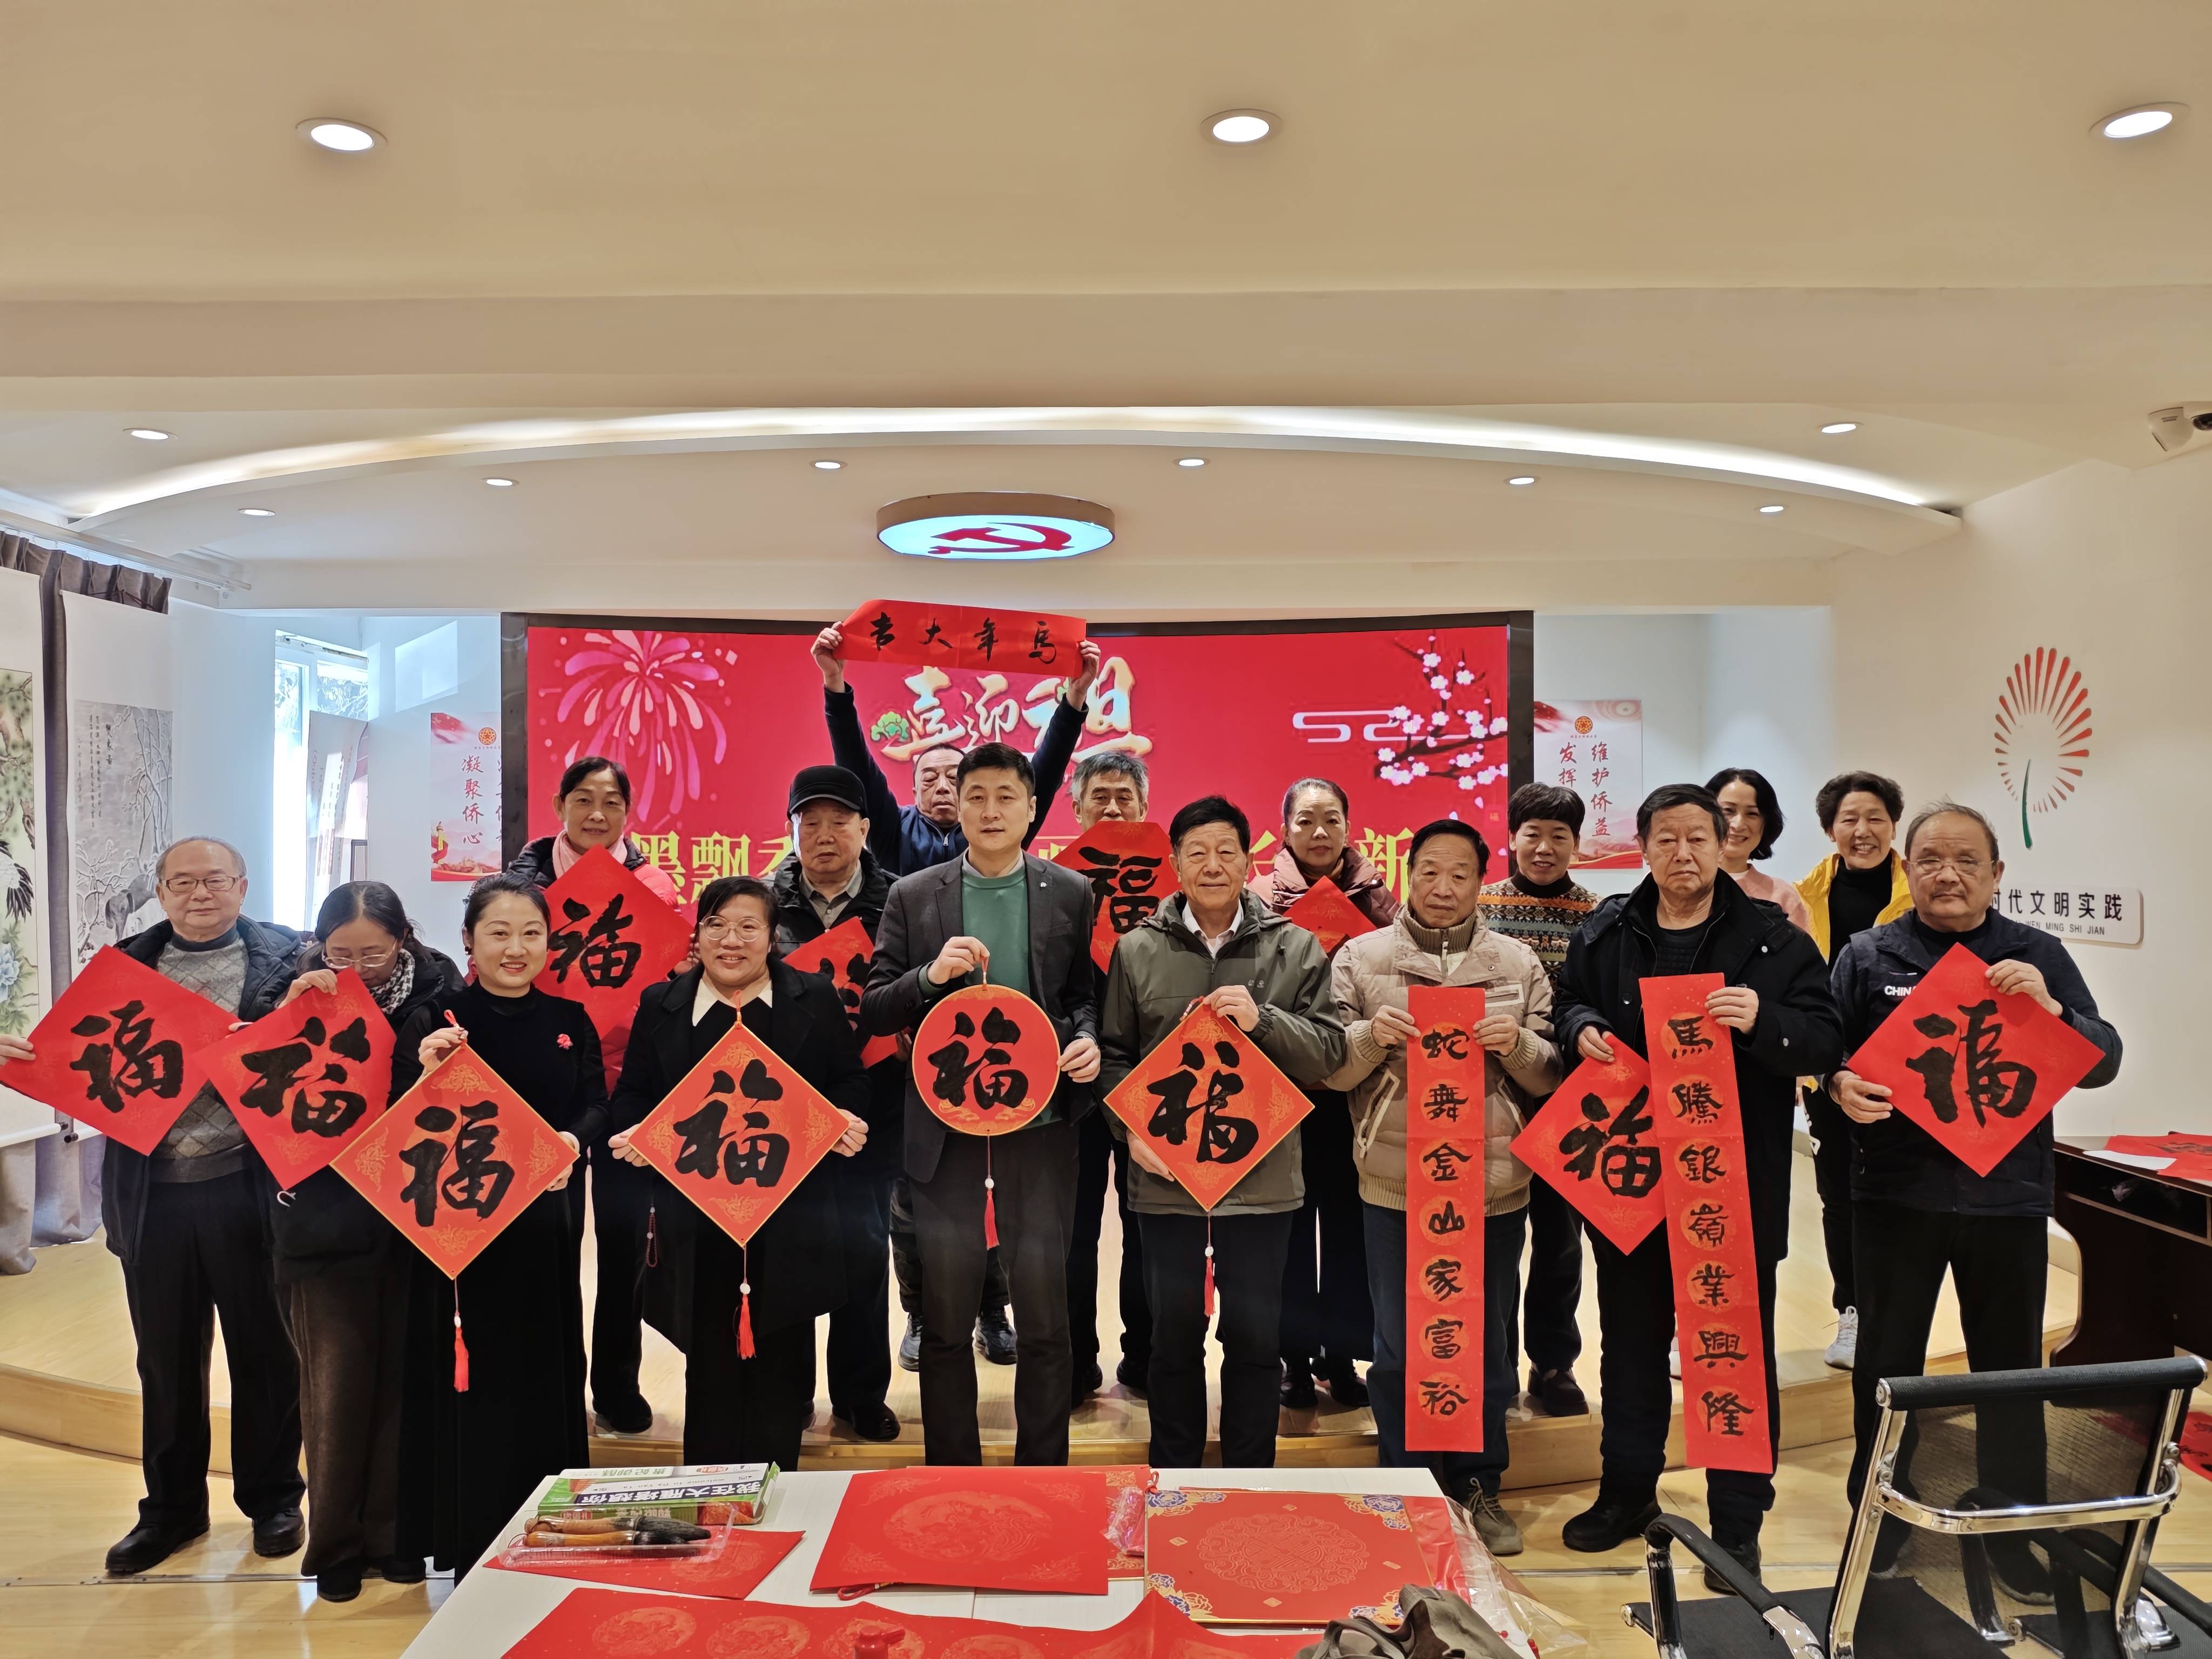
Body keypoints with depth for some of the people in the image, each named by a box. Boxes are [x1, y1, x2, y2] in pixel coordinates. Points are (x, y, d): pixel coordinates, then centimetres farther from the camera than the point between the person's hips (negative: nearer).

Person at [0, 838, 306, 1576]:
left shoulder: (288, 958, -3)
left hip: (249, 1187, -3)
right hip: (152, 1193, 3)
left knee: (264, 1350, 10)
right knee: (166, 1358, 15)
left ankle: (273, 1499, 27)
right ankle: (172, 1505, 32)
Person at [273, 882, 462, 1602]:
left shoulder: (434, 994, -4)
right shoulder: (304, 998, -1)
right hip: (326, 1221, 0)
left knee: (400, 1377, 9)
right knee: (334, 1381, 6)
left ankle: (391, 1532, 25)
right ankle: (335, 1544, 21)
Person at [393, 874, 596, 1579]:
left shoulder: (570, 1022, 6)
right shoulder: (434, 1021, -2)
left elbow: (596, 1104, 1)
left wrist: (572, 1139, -20)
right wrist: (425, 1074, -28)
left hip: (544, 1227, 3)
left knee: (545, 1379, 10)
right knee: (466, 1386, 3)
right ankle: (470, 1552, 17)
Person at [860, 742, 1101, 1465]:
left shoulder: (1071, 894, 4)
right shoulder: (912, 897, 3)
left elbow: (1087, 994, 9)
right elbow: (873, 1012, 1)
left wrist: (1086, 1041, -11)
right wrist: (930, 975, -17)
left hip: (1039, 1119, 0)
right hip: (946, 1125, 0)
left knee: (1044, 1317, 6)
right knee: (945, 1319, 10)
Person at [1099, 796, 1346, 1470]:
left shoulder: (1295, 948, 1)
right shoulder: (1137, 949, 2)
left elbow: (1328, 1053, -4)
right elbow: (1113, 1055, 5)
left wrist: (1262, 1020, -19)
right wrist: (1131, 1129, -8)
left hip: (1262, 1176, 0)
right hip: (1165, 1173, 0)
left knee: (1255, 1337, 9)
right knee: (1174, 1335, 12)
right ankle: (1173, 1474, 29)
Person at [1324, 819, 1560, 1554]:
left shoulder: (1519, 963, 6)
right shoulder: (1361, 957, 3)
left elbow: (1551, 1077, 7)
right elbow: (1330, 1072, 1)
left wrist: (1517, 1045, -13)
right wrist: (1371, 1036, -18)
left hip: (1495, 1185, 1)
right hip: (1395, 1185, -1)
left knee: (1488, 1345, 13)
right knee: (1399, 1348, 9)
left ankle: (1477, 1483, 30)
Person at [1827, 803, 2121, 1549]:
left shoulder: (2038, 956, 5)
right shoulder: (1868, 955, 2)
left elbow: (2104, 1062, 1)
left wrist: (2051, 1009, -17)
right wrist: (1839, 1083, -20)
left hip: (2007, 1195, 1)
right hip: (1896, 1194, -1)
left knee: (2011, 1368, 11)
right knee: (1887, 1363, 9)